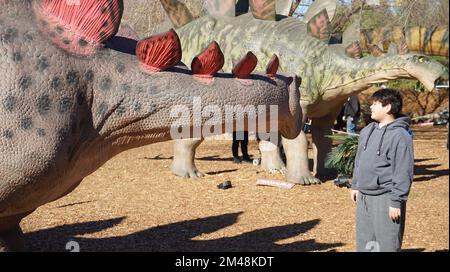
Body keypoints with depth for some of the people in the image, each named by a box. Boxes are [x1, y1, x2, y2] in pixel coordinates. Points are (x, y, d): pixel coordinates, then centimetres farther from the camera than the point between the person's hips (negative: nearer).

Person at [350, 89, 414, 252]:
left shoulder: (400, 135, -15)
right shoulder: (367, 131, 10)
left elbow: (403, 173, -17)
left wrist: (396, 202, -18)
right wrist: (355, 185, 18)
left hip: (385, 198, -8)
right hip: (364, 196, 8)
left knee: (386, 244, -3)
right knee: (365, 241, 15)